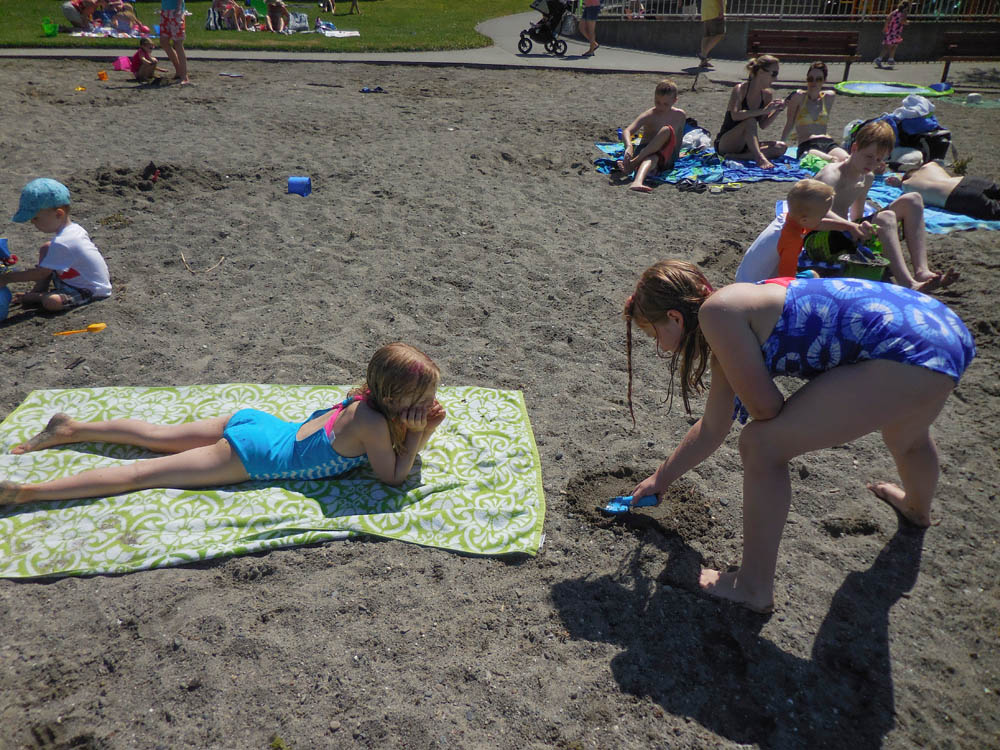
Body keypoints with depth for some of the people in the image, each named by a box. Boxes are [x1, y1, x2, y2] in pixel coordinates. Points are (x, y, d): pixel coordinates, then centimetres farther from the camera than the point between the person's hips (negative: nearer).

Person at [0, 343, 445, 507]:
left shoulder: (371, 398, -1)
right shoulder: (373, 424, -24)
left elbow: (402, 439, 14)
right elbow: (393, 476, -16)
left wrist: (424, 426, -6)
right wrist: (421, 432, -16)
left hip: (255, 424, 7)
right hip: (252, 457, -7)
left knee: (157, 437, 22)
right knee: (144, 474, -3)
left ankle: (74, 429, 34)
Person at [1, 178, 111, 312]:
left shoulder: (61, 243, -27)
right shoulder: (74, 229, 0)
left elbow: (41, 273, -20)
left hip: (95, 292, -10)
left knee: (50, 302, -33)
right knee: (46, 248, 10)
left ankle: (37, 297, 2)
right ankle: (38, 291, 13)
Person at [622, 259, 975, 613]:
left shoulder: (717, 311, -13)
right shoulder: (731, 325, 15)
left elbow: (765, 409, -14)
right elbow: (712, 429, 24)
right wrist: (662, 478, 34)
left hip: (912, 354, -10)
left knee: (762, 445, -8)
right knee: (906, 438, 42)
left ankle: (754, 590, 7)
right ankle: (918, 508, 76)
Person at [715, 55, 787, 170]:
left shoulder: (767, 95, 6)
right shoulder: (740, 89, -12)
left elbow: (762, 125, 3)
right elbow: (735, 115, -30)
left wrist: (777, 110, -12)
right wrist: (763, 110, -33)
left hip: (747, 144, 6)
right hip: (725, 143, -6)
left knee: (781, 147, -16)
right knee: (750, 121, -31)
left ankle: (736, 157, -29)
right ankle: (759, 157, -45)